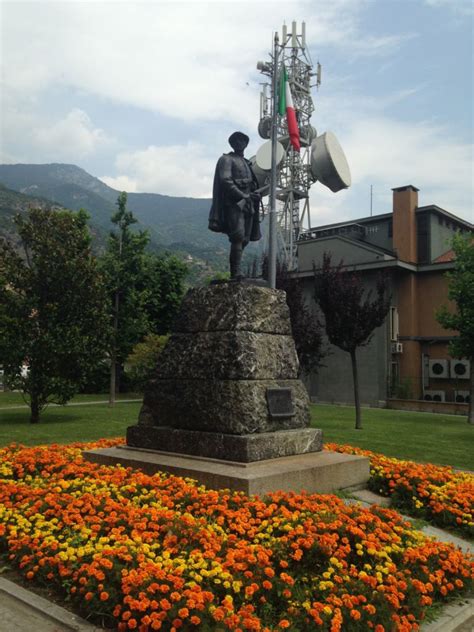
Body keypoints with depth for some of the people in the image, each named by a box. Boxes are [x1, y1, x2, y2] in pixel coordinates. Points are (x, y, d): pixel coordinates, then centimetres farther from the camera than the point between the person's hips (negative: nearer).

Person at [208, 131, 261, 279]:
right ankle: (236, 273, -21)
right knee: (238, 237, -18)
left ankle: (235, 273, 5)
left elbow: (253, 183, 28)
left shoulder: (246, 163, 26)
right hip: (234, 203, -7)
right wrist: (243, 195, -16)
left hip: (247, 204, 8)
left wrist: (254, 195, 7)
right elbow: (226, 181, -11)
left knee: (244, 239, 2)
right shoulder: (226, 160, 3)